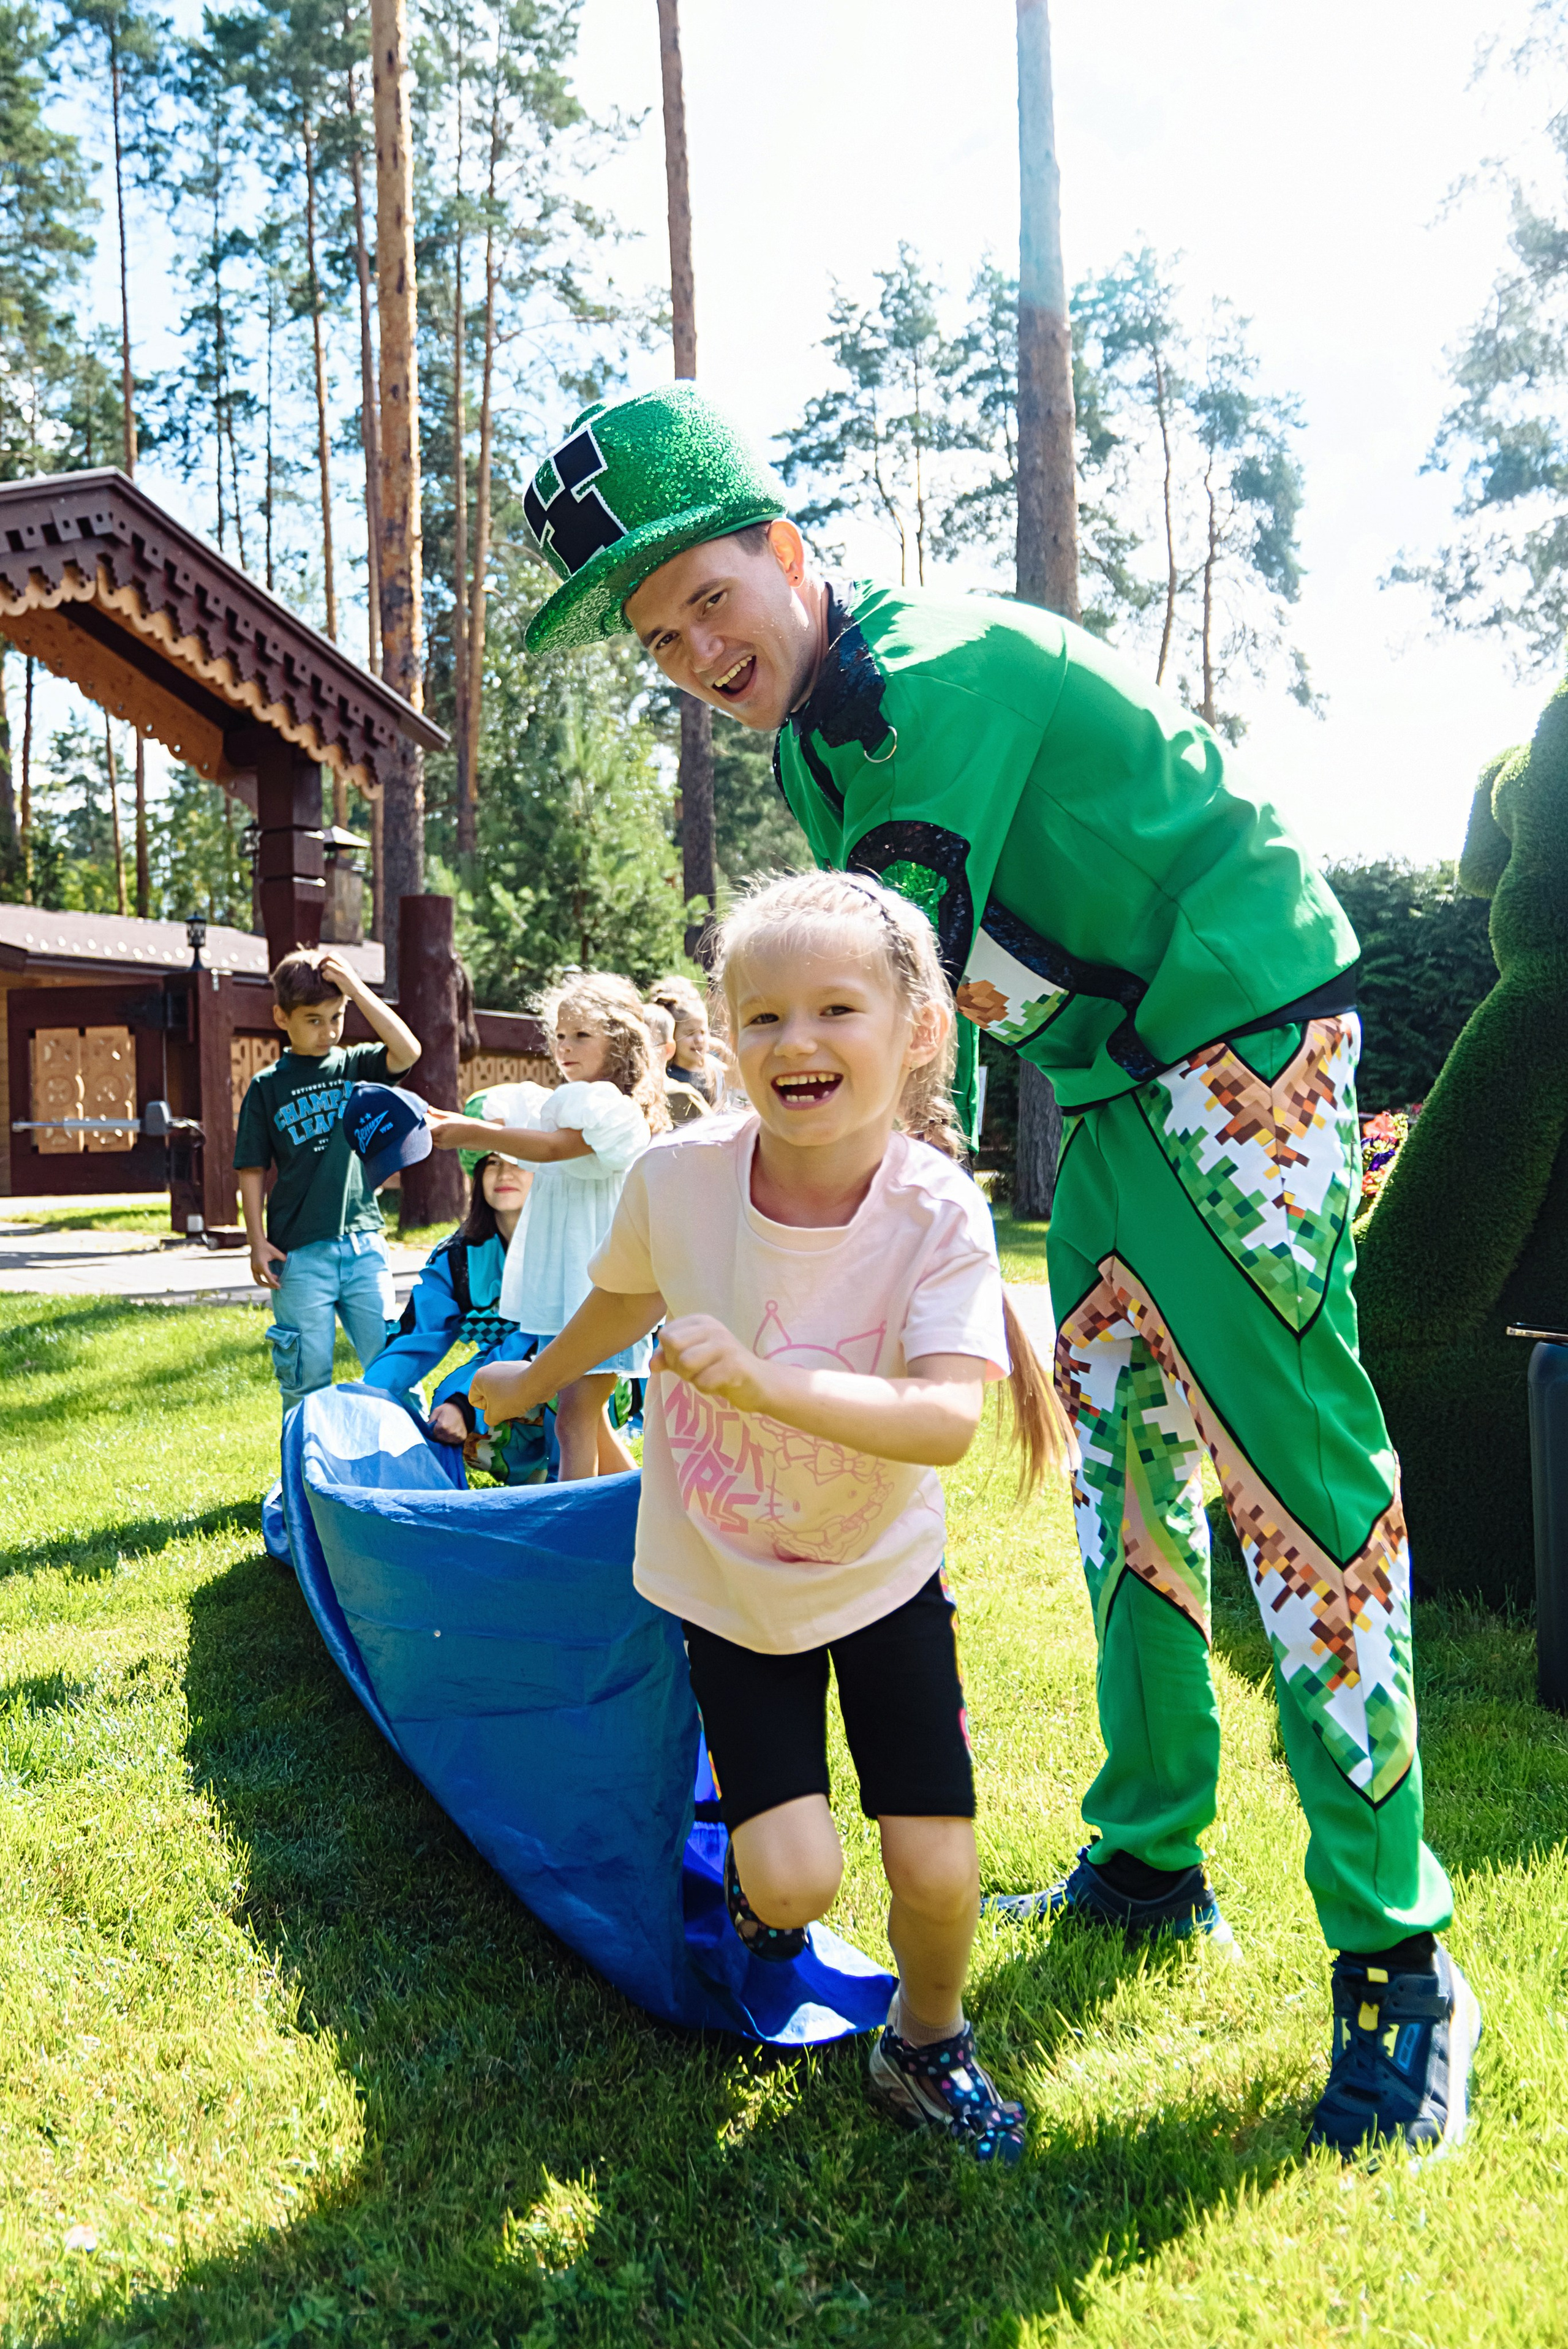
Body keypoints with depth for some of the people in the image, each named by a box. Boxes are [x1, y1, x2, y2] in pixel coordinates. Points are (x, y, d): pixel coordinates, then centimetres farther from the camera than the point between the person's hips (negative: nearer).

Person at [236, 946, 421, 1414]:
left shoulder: (356, 1065, 6)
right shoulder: (267, 1087, 3)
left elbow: (407, 1051, -14)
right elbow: (252, 1169, 4)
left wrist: (356, 987, -13)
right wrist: (258, 1242, -3)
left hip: (363, 1242, 1)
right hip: (299, 1252, -1)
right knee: (307, 1376, 4)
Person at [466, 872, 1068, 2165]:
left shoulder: (938, 1213, -24)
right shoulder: (679, 1175, -19)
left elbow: (947, 1422, -37)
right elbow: (628, 1297, 4)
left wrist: (761, 1382, -49)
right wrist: (533, 1381, 22)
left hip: (883, 1573, 0)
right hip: (725, 1577, 1)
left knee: (940, 1871, -3)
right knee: (795, 1878, -7)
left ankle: (926, 2046, 31)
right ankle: (753, 1875, 32)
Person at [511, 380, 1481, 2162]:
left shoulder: (945, 673, -21)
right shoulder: (819, 743, 8)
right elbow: (926, 1009, 14)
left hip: (1245, 1036, -9)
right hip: (1114, 1081, 10)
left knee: (1294, 1475, -11)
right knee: (1123, 1476, 12)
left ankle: (1398, 1963, 1)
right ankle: (1148, 1866, 26)